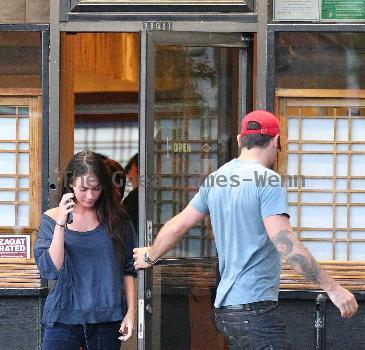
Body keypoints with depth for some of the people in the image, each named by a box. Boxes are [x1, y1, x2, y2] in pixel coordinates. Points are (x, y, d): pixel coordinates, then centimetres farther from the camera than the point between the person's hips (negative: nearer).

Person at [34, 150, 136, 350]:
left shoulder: (115, 220, 4)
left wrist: (131, 312, 1)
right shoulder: (52, 219, 1)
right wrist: (61, 223, -16)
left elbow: (128, 270, 9)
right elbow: (50, 271, -9)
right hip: (64, 317, -1)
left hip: (107, 318, 1)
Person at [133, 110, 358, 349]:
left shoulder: (216, 179, 12)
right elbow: (284, 242, -20)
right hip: (255, 308, -9)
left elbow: (177, 226, 21)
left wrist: (150, 256, 39)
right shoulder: (268, 180, -11)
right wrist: (331, 287, -20)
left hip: (224, 308, 9)